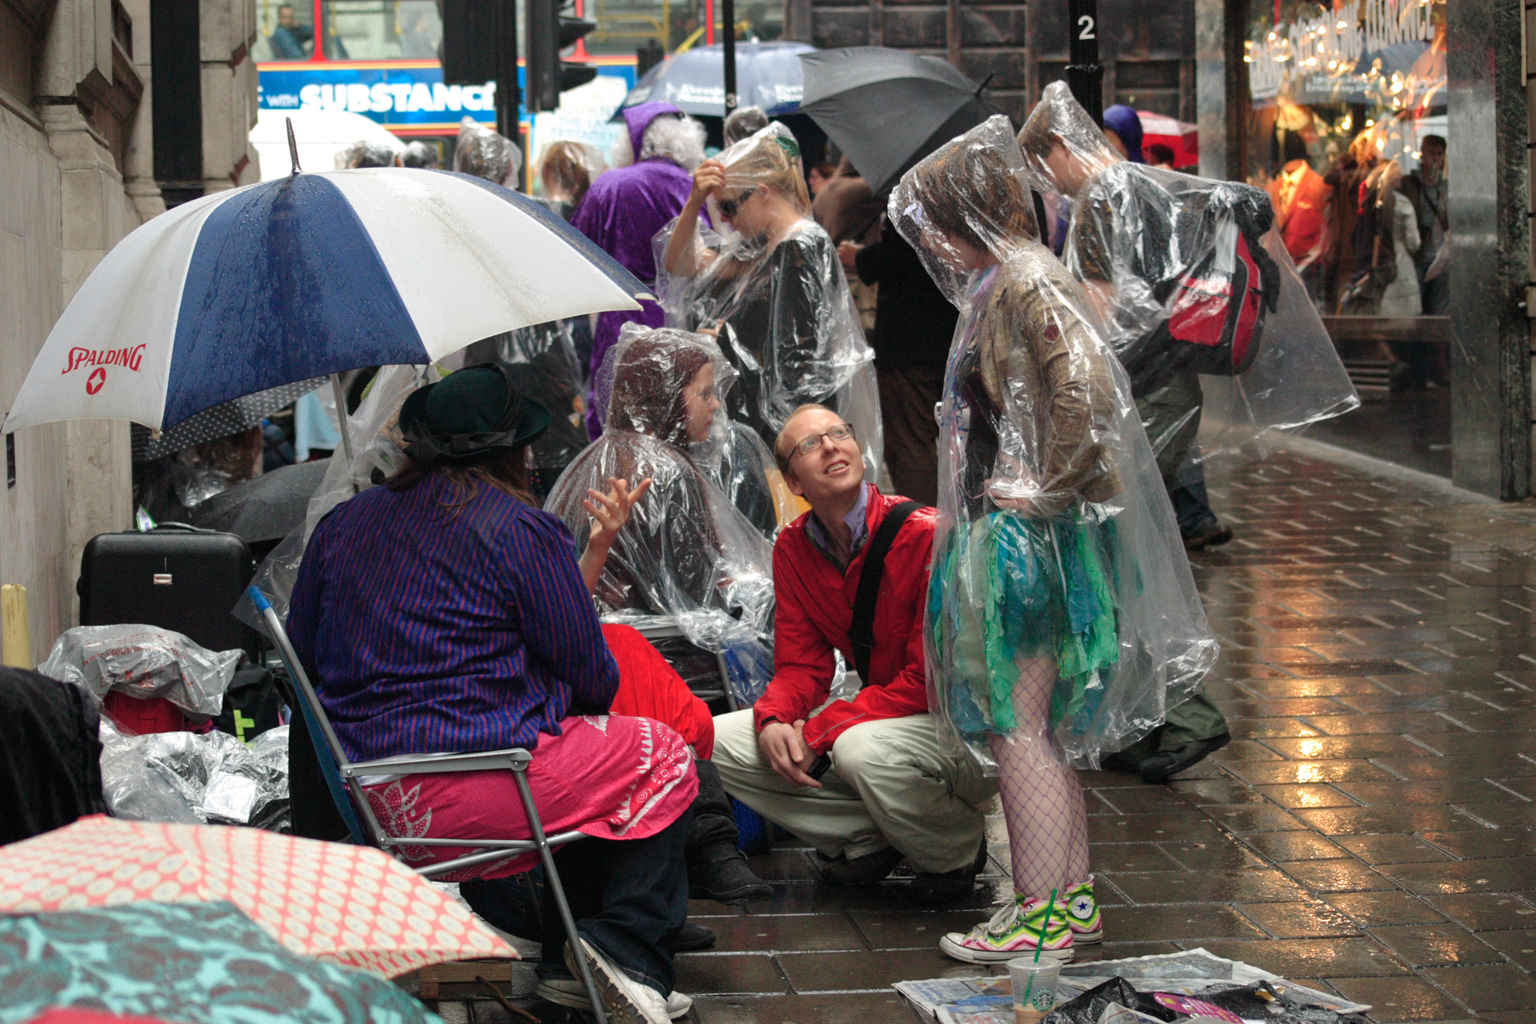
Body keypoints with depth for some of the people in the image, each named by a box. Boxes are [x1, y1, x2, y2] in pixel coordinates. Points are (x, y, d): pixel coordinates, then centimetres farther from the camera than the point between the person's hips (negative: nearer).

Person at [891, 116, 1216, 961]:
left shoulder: (1027, 283, -16)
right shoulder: (999, 285, 15)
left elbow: (1087, 393, -28)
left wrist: (1047, 490, -21)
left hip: (1026, 538, -10)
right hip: (1008, 534, 10)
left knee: (1017, 729, -5)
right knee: (1039, 730, 15)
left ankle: (1040, 919, 0)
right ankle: (1074, 898, 23)